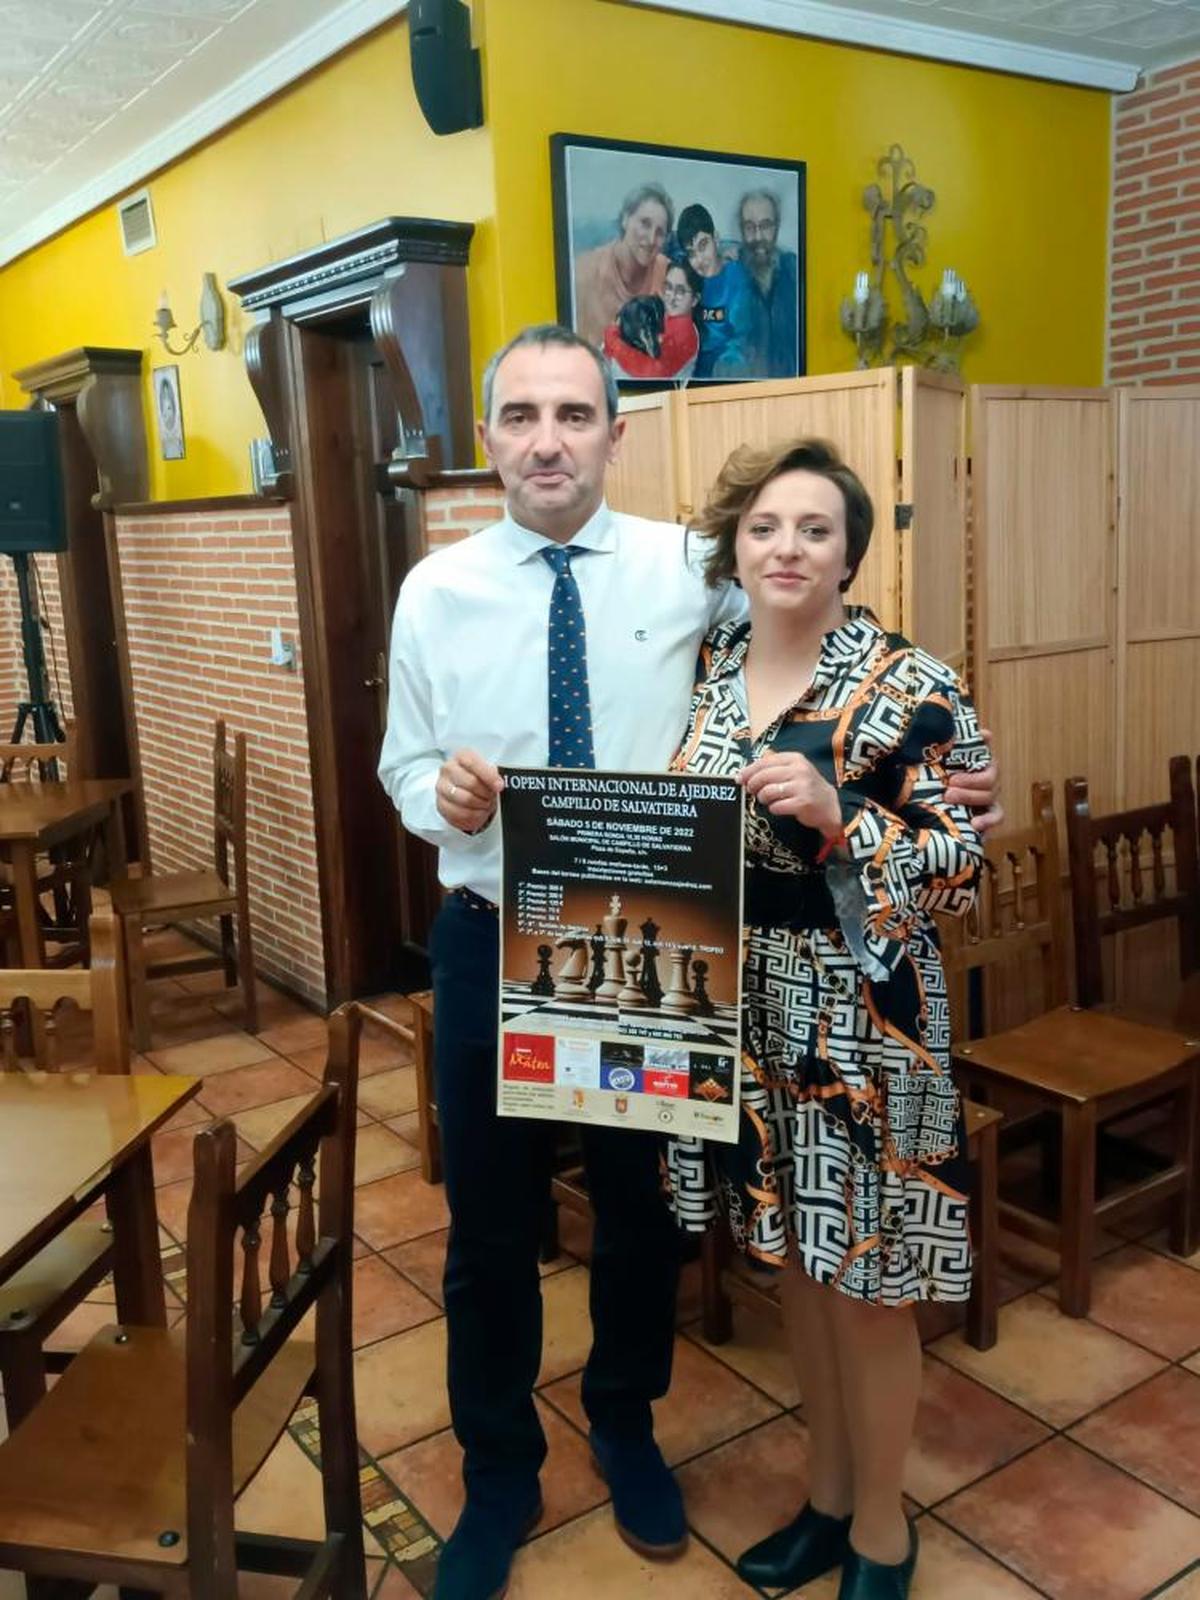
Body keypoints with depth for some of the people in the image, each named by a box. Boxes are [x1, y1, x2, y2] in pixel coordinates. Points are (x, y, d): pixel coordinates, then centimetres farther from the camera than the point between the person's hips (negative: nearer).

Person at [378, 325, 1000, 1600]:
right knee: (490, 1230, 13)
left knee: (642, 1209, 19)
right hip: (491, 941, 0)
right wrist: (442, 791, -21)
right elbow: (404, 770, 2)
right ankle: (498, 1473, 39)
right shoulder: (435, 590, -4)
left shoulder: (693, 568, -6)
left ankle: (627, 1429, 47)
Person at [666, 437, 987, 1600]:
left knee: (865, 1284, 10)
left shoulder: (912, 691, -11)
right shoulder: (705, 670, 5)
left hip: (859, 1024, -5)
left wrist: (836, 812, -26)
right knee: (792, 1259, 20)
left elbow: (963, 872, -12)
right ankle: (827, 1494, 42)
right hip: (741, 1014, 5)